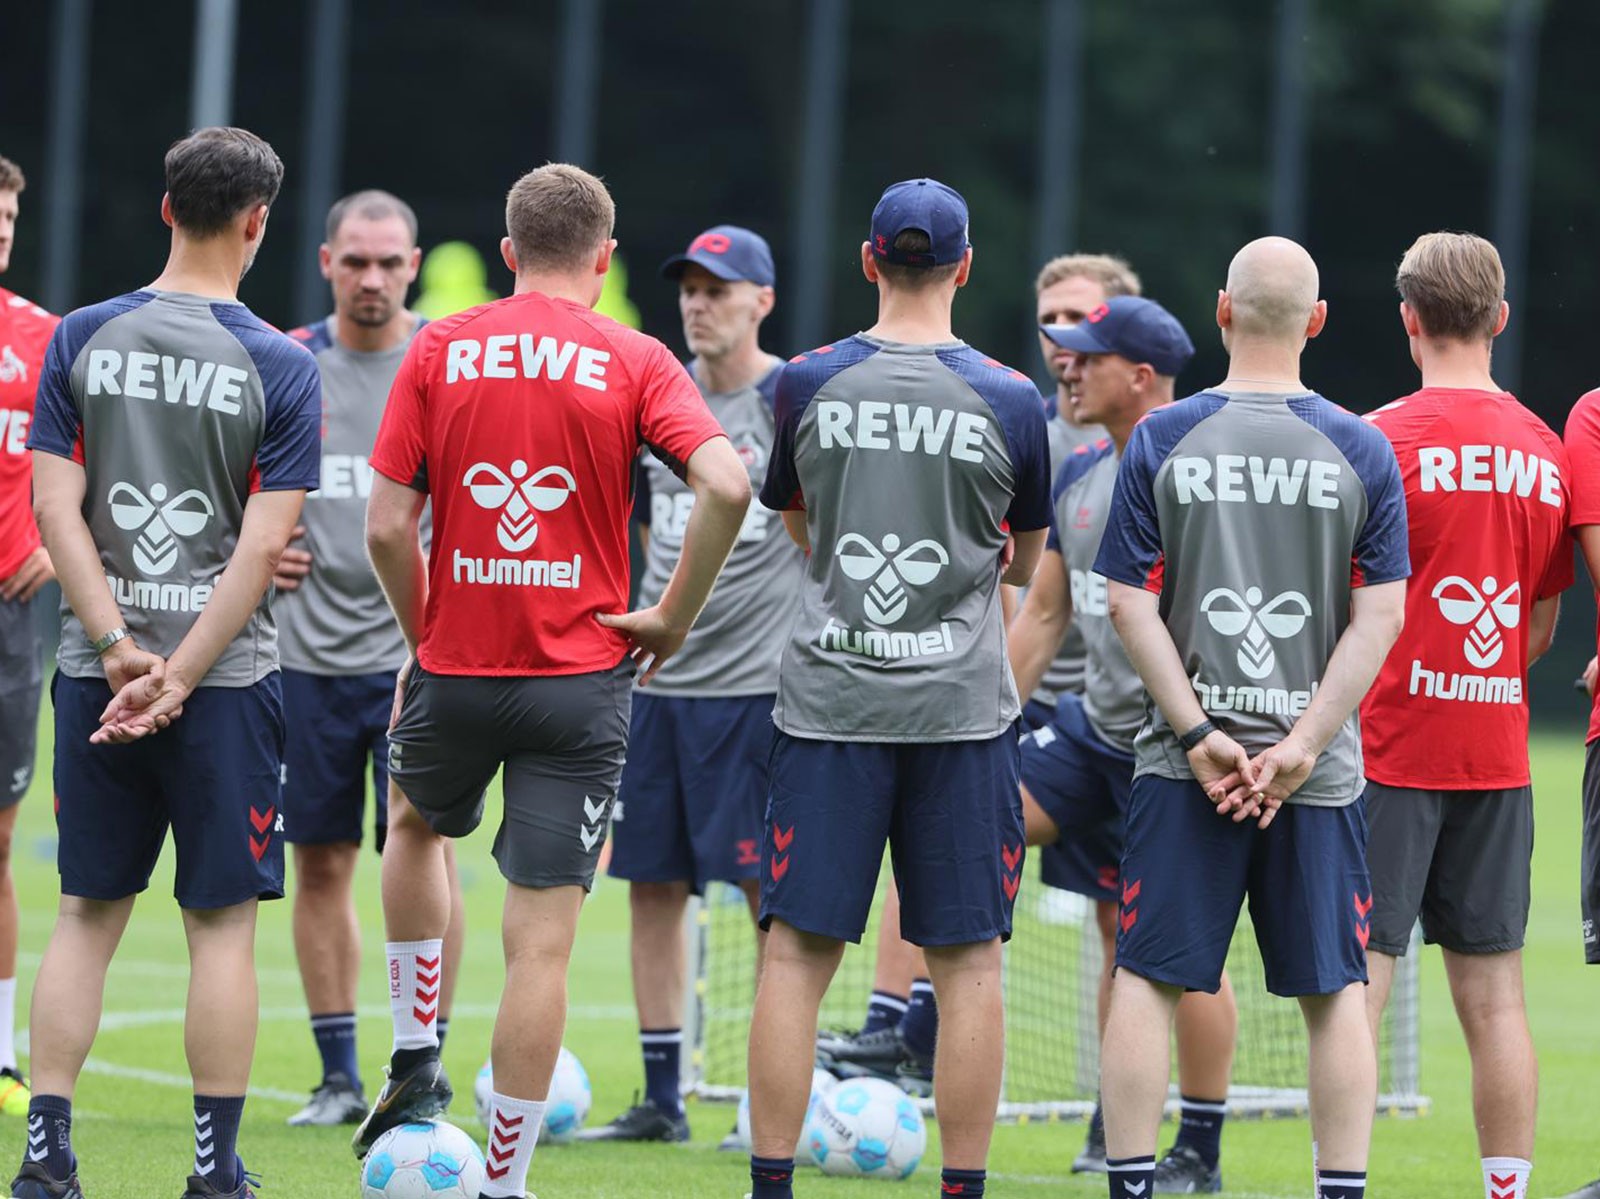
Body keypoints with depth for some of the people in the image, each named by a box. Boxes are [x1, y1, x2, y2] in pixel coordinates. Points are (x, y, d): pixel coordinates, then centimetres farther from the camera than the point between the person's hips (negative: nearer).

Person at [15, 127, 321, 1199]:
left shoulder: (82, 340, 1)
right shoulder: (281, 368, -5)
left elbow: (57, 508, -4)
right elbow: (264, 546, -10)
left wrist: (118, 652, -6)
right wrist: (176, 678, -10)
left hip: (96, 670, 2)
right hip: (230, 675, -2)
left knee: (89, 913, 10)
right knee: (222, 923, 4)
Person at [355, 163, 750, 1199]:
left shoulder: (439, 350, 1)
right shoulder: (635, 363, -3)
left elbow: (387, 527, -3)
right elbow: (727, 485, -17)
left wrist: (423, 638, 12)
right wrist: (674, 619, -5)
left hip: (455, 665, 2)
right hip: (581, 680, -2)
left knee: (417, 822, 33)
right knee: (542, 939, 1)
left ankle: (416, 1066, 29)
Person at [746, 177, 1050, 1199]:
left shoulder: (808, 385, 1)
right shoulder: (1009, 400, -2)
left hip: (829, 695, 1)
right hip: (961, 704, -1)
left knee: (797, 954, 3)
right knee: (969, 962, 4)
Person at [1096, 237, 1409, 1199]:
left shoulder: (1162, 440, -1)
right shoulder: (1361, 451, 0)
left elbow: (1129, 604, -5)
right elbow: (1380, 617, -5)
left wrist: (1200, 736, -6)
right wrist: (1302, 747, -7)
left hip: (1185, 760, 0)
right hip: (1322, 775, 0)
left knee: (1147, 978, 4)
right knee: (1334, 991, 6)